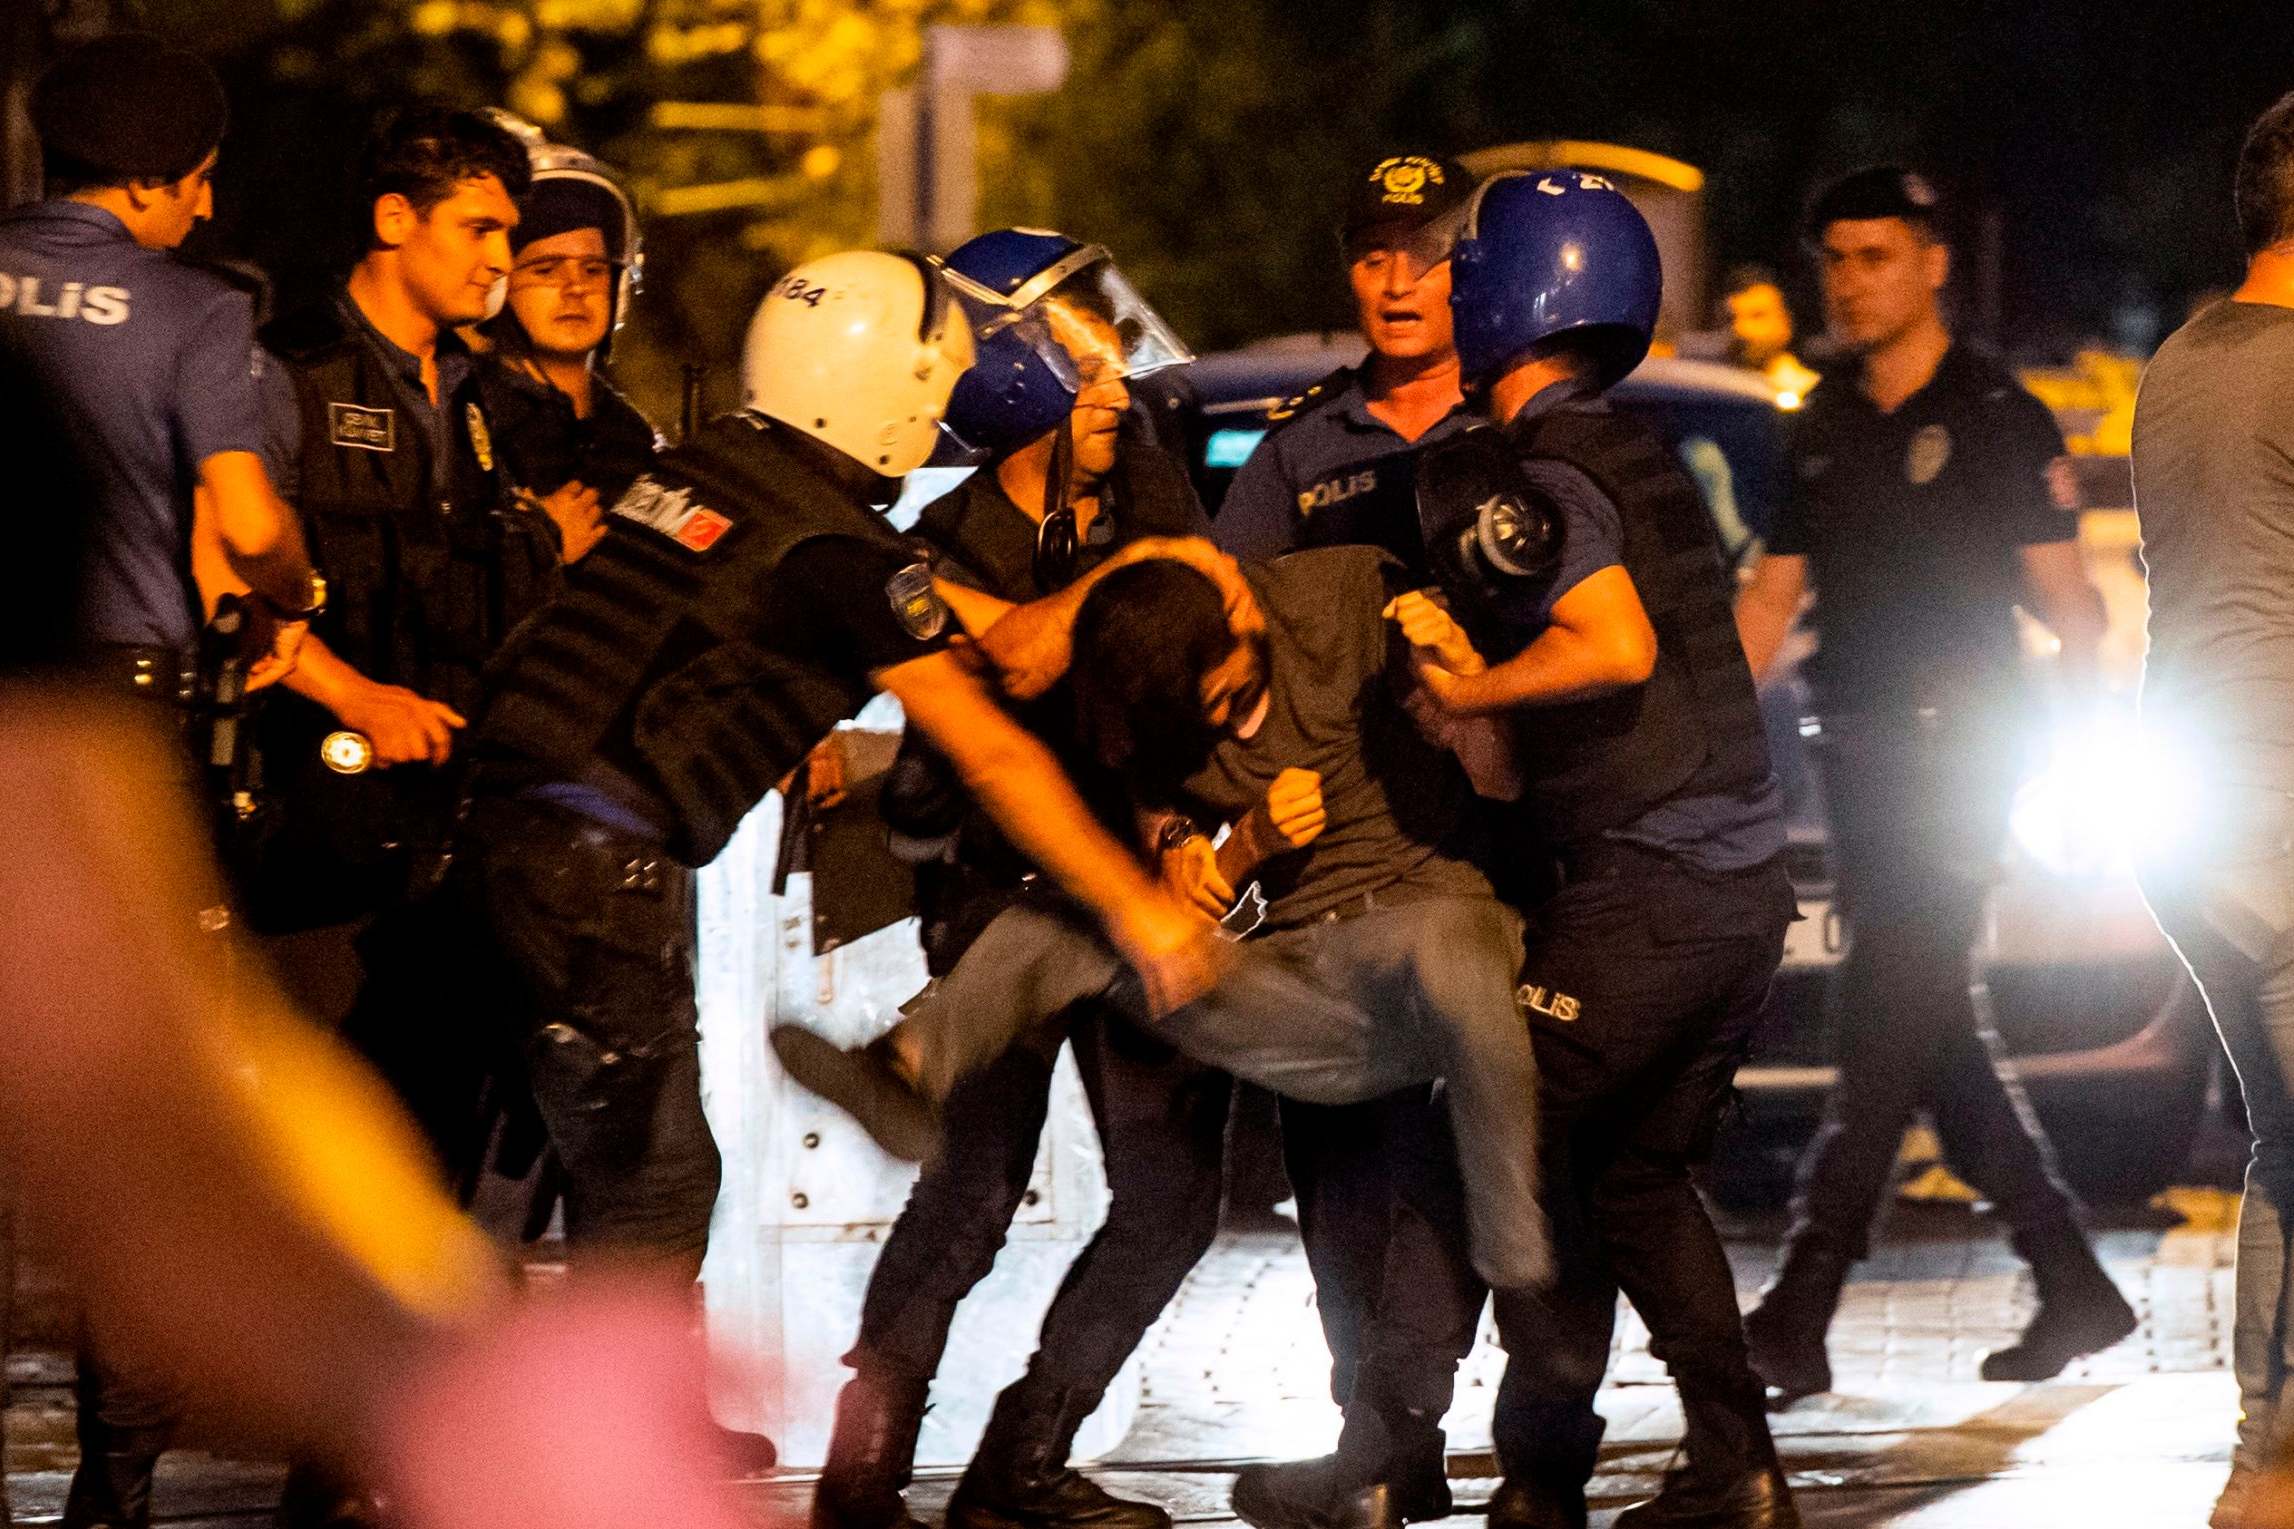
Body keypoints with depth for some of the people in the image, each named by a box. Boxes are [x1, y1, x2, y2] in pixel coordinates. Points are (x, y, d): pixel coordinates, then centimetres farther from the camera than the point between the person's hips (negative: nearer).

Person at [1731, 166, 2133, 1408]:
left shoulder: (1998, 420, -4)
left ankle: (1795, 1324, -16)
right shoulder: (1825, 426, 14)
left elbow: (2070, 605, -5)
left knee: (1884, 1036, -11)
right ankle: (2074, 1288, 18)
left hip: (1954, 757, -7)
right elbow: (1772, 597, 17)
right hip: (1856, 758, 7)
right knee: (1938, 1038, 8)